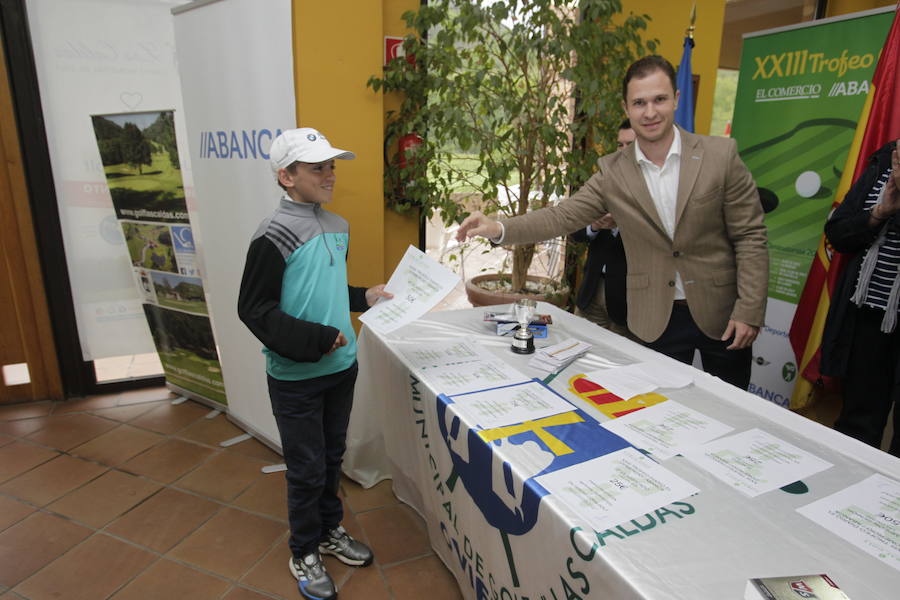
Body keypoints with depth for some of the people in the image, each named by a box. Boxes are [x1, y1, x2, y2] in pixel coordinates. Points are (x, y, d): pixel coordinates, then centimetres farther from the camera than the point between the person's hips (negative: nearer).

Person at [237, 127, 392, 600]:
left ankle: (330, 531, 43)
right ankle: (304, 553, 33)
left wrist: (365, 297, 6)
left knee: (332, 457, 21)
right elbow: (254, 310, -17)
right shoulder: (273, 237, -17)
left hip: (341, 367, 6)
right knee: (307, 469, 9)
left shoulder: (337, 228, 5)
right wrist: (315, 341, -22)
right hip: (296, 378, -6)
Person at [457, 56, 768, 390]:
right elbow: (563, 216, -10)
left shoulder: (720, 155, -9)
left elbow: (750, 237, -6)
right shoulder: (613, 172, -4)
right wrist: (499, 229, -26)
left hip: (721, 312, 0)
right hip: (656, 320, 1)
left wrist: (749, 311, -11)